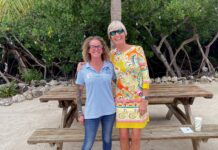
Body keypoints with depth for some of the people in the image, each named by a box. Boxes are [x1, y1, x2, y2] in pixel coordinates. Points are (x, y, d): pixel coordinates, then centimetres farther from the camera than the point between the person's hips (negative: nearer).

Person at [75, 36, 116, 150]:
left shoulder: (110, 66, -2)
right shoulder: (83, 70, -5)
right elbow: (79, 92, 0)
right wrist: (80, 113, 0)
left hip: (109, 110, 2)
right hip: (91, 112, -1)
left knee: (107, 139, 17)